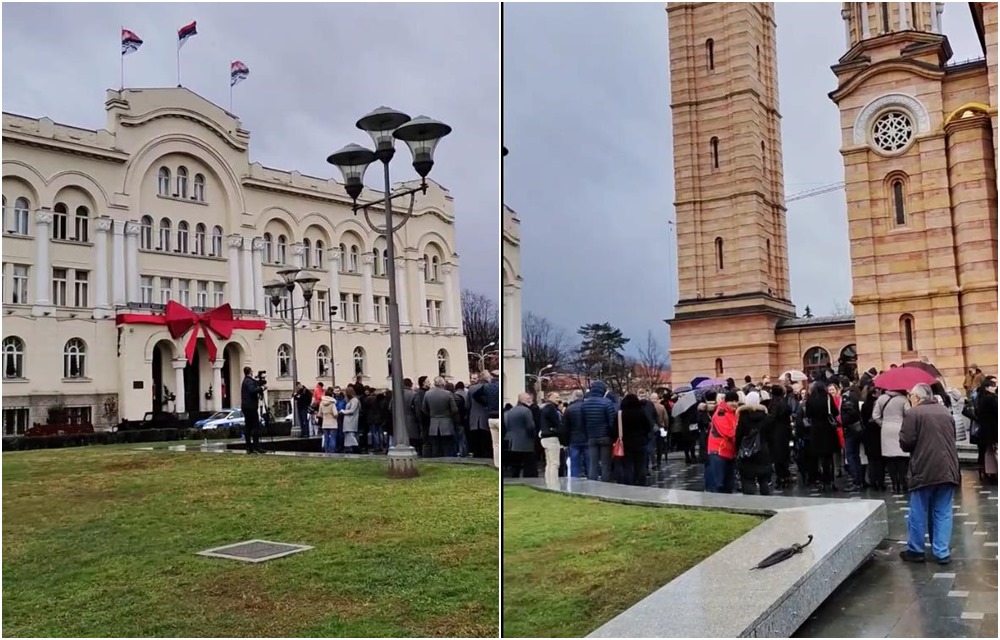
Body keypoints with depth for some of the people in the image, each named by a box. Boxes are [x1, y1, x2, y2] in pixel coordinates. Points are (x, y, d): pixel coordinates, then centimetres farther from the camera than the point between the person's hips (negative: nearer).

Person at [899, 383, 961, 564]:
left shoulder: (913, 413, -9)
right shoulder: (945, 411, 11)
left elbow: (906, 443, -13)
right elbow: (952, 438, 21)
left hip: (924, 470, -5)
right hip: (948, 469, 5)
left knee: (918, 513, 6)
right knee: (943, 513, 9)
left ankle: (915, 550, 16)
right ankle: (942, 553, 9)